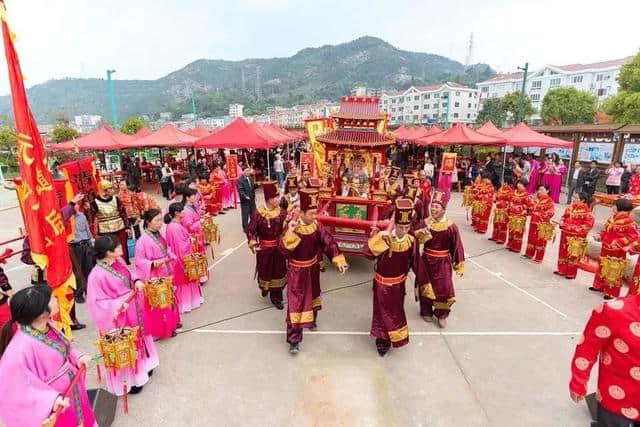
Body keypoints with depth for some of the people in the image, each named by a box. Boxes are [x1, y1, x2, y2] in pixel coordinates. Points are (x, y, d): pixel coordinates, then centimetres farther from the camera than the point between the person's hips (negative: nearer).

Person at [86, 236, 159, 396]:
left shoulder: (118, 261, -4)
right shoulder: (98, 274, -27)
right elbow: (97, 303, -24)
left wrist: (137, 281, -5)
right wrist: (118, 305, -32)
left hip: (134, 311, 8)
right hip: (120, 317, -8)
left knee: (137, 339, 25)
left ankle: (143, 367, 47)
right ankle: (127, 381, 28)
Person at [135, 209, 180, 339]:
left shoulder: (159, 236, 2)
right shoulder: (143, 240, -22)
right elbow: (139, 261, -21)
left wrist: (171, 257, 6)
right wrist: (153, 264, -34)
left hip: (165, 275, 8)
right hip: (154, 278, -8)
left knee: (167, 300, 21)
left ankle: (170, 324, 37)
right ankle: (159, 330, 18)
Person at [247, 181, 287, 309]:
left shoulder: (282, 212, -7)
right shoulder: (258, 213, -16)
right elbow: (251, 230, -14)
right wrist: (253, 242, -29)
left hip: (278, 247, 2)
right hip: (264, 248, -2)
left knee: (278, 271, 11)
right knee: (265, 270, 16)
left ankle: (276, 296, 28)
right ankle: (265, 288, 47)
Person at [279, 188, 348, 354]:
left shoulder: (317, 225, -8)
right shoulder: (292, 227, -22)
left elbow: (329, 243, -10)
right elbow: (284, 250, -31)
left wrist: (339, 261, -19)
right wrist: (290, 233, -45)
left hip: (313, 269, 6)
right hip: (297, 271, -5)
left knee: (312, 296, 26)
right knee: (296, 302, -5)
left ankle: (311, 319, 53)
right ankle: (294, 339, 4)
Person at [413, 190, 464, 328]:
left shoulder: (451, 226, -12)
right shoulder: (425, 222, -7)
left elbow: (457, 247, -5)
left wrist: (459, 266, -2)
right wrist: (422, 233, -31)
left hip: (443, 262, -1)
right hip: (426, 261, 2)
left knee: (443, 288, -1)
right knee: (426, 287, 11)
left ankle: (441, 314, 20)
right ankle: (426, 311, 31)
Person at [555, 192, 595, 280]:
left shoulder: (587, 211, -14)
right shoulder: (570, 207, 6)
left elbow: (588, 225, -16)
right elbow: (564, 216, 20)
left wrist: (576, 228, -21)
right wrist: (562, 222, 1)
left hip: (576, 237, -6)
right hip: (566, 234, 7)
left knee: (573, 255, 3)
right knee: (563, 253, 14)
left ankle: (571, 274, 15)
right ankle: (561, 270, 27)